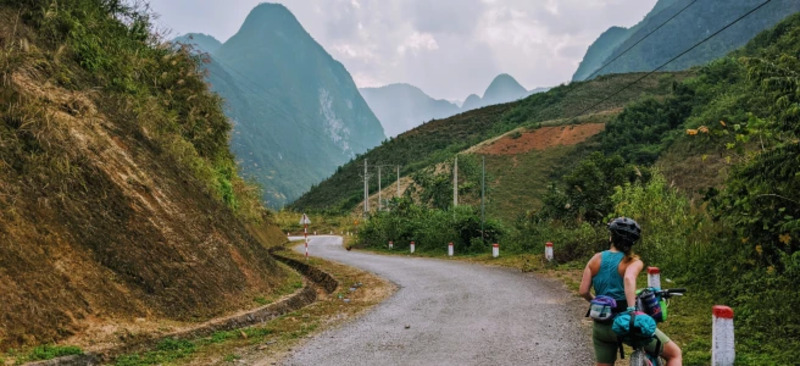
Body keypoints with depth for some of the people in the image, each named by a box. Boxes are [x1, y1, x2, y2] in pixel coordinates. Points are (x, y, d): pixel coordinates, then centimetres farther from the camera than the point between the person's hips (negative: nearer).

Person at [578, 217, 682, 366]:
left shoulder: (596, 259, 4)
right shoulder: (633, 261, -7)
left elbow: (583, 291, 2)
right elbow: (629, 278, -30)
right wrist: (632, 309, -33)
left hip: (601, 327, 4)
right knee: (675, 354, 10)